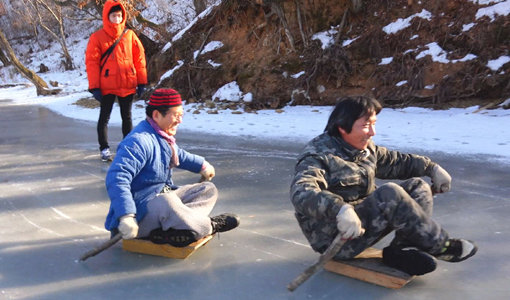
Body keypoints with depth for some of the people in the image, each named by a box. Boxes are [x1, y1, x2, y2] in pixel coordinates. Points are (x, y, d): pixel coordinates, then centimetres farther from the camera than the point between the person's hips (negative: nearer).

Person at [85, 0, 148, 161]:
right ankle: (104, 148, 13)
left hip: (128, 85, 2)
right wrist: (94, 87, -10)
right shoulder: (97, 37, -4)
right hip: (107, 86, -2)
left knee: (127, 116, 12)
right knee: (104, 117, 4)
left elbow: (139, 58, 5)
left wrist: (141, 82, 3)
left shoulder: (130, 35, 2)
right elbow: (91, 62, -5)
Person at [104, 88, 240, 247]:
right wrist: (126, 216, -42)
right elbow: (116, 179, -32)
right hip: (139, 213, -11)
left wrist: (202, 165, 48)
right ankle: (210, 226, -17)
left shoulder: (163, 137, 14)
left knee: (209, 189, 5)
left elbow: (178, 155, 38)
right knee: (166, 202, -42)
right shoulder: (138, 141, -21)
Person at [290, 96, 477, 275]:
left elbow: (398, 162, 26)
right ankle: (440, 246, -9)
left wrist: (432, 168, 16)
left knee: (418, 186, 5)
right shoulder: (318, 156, -18)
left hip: (364, 220, 10)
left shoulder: (366, 150, 9)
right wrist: (340, 209, -52)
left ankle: (402, 250, -14)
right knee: (390, 194, -28)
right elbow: (301, 192, -37)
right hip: (336, 240, -10)